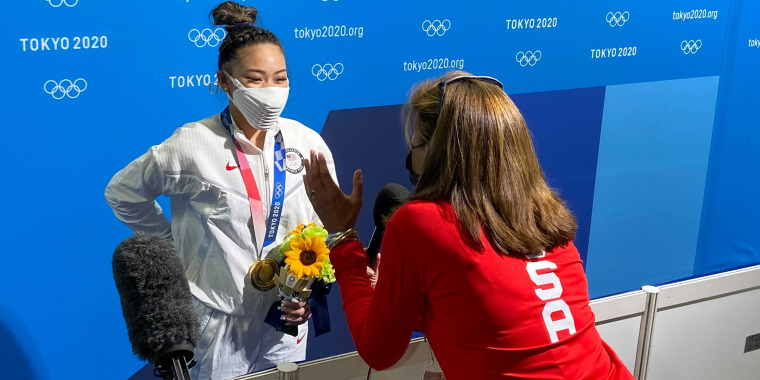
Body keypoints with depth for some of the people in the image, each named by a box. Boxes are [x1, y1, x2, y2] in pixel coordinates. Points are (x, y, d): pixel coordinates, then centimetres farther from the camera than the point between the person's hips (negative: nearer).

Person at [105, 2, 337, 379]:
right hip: (216, 324, -3)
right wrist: (172, 242, 3)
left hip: (286, 322, 3)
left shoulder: (309, 144, -5)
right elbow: (123, 192, 3)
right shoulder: (191, 146, -13)